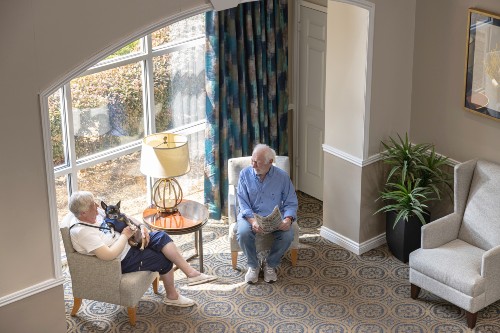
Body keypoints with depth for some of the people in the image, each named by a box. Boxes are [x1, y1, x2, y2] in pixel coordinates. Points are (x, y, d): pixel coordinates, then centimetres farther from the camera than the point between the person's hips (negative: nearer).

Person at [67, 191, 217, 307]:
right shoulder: (81, 232, -30)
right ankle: (171, 296, 18)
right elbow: (108, 255, -36)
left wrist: (141, 226, -5)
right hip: (123, 261, -8)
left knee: (161, 237, -9)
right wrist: (125, 235, -22)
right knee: (164, 260, -5)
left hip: (127, 242, 8)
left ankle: (191, 273, -6)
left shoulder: (96, 212, -3)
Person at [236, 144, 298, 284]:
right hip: (250, 215, 0)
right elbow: (243, 203, -8)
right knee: (243, 233, -32)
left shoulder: (282, 176, -4)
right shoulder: (245, 174, -4)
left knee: (288, 235, -28)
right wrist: (252, 221, -27)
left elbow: (291, 203, -1)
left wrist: (288, 219, -22)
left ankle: (271, 264, -1)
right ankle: (253, 265, -5)